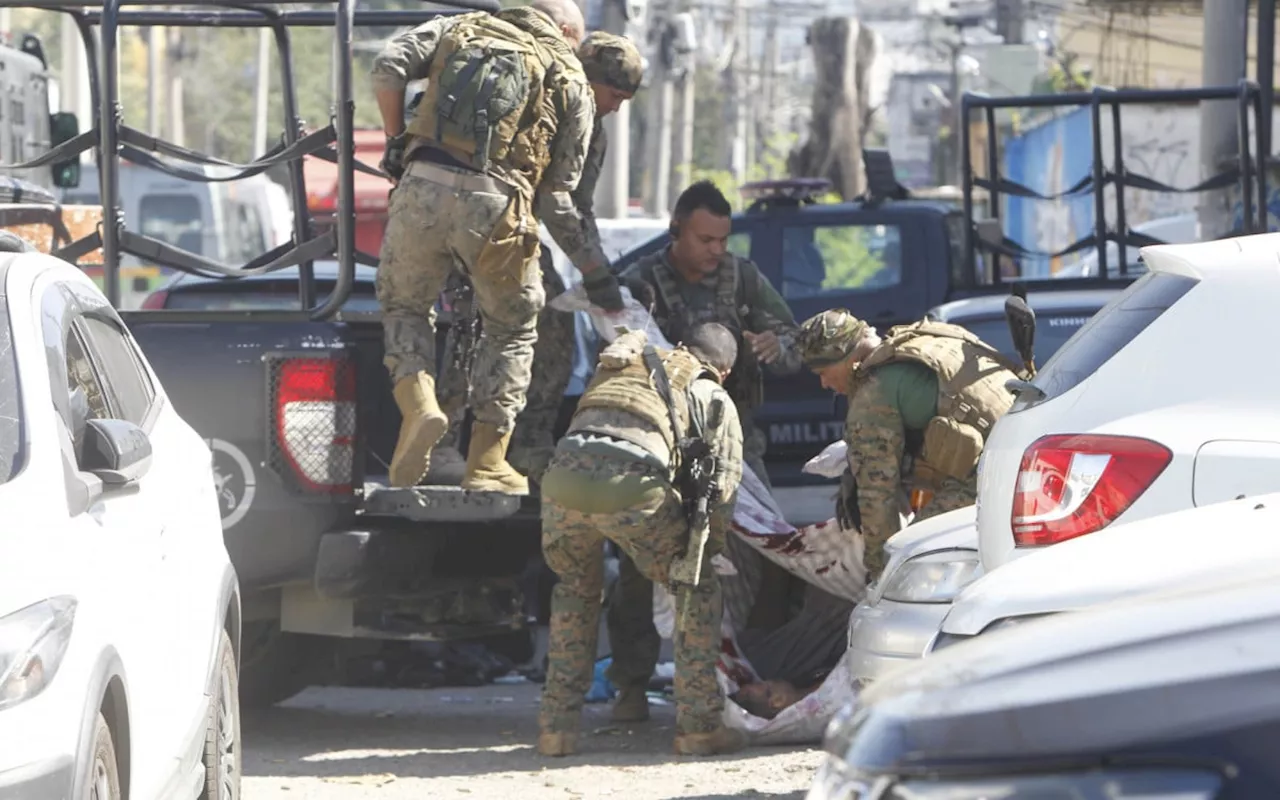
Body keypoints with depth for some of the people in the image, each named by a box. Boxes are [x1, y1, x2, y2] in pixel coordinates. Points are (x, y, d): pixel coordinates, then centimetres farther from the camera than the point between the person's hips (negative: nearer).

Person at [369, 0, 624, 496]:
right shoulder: (571, 82, 18)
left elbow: (388, 67, 6)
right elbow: (559, 190, 15)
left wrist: (397, 142, 18)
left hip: (422, 184, 1)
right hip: (496, 201, -1)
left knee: (404, 305, 24)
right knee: (511, 327, 21)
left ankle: (417, 403, -3)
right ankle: (486, 463, 16)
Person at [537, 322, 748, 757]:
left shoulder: (617, 367, 36)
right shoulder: (713, 399, 25)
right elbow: (722, 490, 19)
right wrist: (703, 551, 34)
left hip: (563, 474, 4)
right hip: (630, 482, -4)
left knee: (576, 590, 30)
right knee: (697, 590, 19)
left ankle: (557, 726, 25)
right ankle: (699, 725, 14)